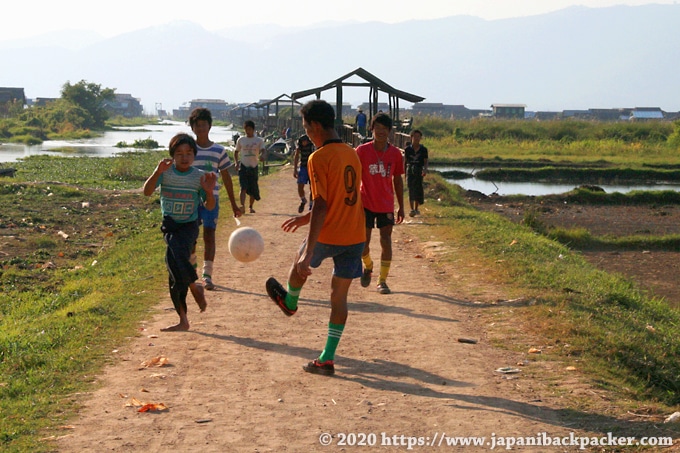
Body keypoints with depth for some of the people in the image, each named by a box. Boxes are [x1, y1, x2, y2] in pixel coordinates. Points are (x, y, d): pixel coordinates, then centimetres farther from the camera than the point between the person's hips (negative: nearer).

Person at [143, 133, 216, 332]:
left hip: (189, 226, -3)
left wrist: (209, 191, -22)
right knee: (174, 277, 4)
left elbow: (209, 206, -3)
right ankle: (183, 320, 13)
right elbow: (147, 192, -18)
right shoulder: (165, 172, -5)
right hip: (169, 226, 3)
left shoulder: (199, 176, -4)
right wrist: (157, 172, -32)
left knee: (174, 254, -34)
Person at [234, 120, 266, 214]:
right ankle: (242, 206, -28)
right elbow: (236, 151, 19)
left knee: (253, 190, 7)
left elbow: (263, 150, -11)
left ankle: (251, 207, 25)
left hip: (254, 167, 1)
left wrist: (262, 155, -35)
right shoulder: (241, 140, 8)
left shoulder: (259, 140, 4)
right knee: (243, 187, -17)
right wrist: (237, 162, 3)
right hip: (243, 166, 0)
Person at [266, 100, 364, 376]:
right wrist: (305, 218, 30)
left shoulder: (319, 158, -15)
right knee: (339, 295, 10)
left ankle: (290, 302, 54)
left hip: (329, 236, -6)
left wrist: (308, 253, -23)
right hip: (356, 237, 6)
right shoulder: (352, 154, 10)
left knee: (300, 261, 26)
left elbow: (321, 206, -22)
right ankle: (327, 359, 9)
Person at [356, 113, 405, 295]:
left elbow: (397, 180, 8)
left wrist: (401, 206, 9)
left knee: (386, 242, -3)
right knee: (363, 242, 1)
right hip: (366, 203, -1)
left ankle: (382, 281, 6)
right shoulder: (362, 151, -7)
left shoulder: (395, 153, 0)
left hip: (386, 205, 1)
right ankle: (368, 266, 33)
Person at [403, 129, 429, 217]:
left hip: (419, 172, 1)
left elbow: (425, 162, 2)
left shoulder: (423, 149, 2)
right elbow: (404, 162, 9)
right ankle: (412, 209, -16)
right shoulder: (407, 149, 2)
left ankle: (416, 208, 25)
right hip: (410, 171, -1)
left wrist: (425, 170, -17)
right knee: (411, 189, -12)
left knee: (418, 190, 6)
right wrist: (404, 173, 11)